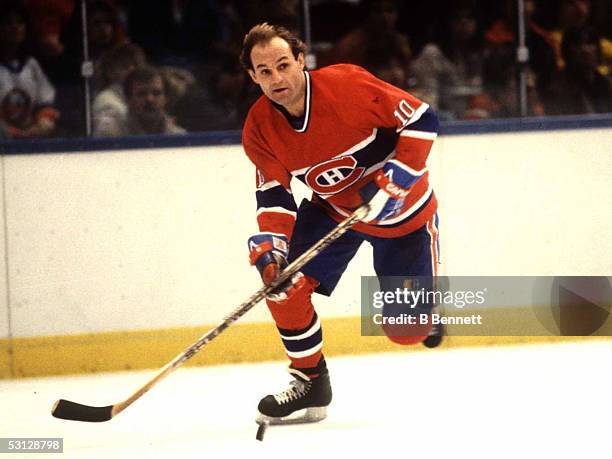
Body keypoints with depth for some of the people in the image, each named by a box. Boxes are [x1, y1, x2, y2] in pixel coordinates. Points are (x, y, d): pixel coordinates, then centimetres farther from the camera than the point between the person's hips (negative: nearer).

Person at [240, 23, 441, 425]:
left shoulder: (347, 84, -28)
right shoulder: (260, 128, -14)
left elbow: (421, 119, -21)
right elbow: (274, 192, -9)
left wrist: (395, 178, -28)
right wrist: (269, 241, -27)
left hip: (402, 207, -4)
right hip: (333, 208, 4)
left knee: (407, 330, -5)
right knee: (282, 280, -16)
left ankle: (429, 303, 34)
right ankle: (310, 380, 2)